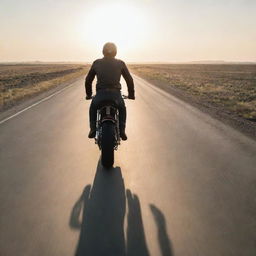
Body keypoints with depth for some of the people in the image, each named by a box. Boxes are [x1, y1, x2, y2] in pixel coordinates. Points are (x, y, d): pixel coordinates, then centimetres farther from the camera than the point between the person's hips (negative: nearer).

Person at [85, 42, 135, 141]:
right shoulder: (120, 63, 8)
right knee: (122, 109, 32)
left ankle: (93, 129, 23)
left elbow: (88, 80, 14)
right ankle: (122, 131, 22)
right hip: (116, 94, 0)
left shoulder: (96, 63, 10)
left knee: (93, 108, 32)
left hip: (100, 94, 0)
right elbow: (129, 80, 9)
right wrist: (131, 94, 21)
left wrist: (88, 94, 26)